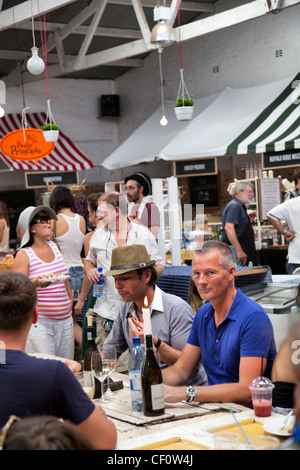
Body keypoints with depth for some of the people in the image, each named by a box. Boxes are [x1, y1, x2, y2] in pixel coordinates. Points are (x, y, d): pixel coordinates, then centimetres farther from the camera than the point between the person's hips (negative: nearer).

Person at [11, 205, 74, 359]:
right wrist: (36, 283, -27)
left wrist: (70, 300, 23)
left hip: (65, 319, 6)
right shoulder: (24, 255, -6)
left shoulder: (54, 247, 12)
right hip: (39, 322, -6)